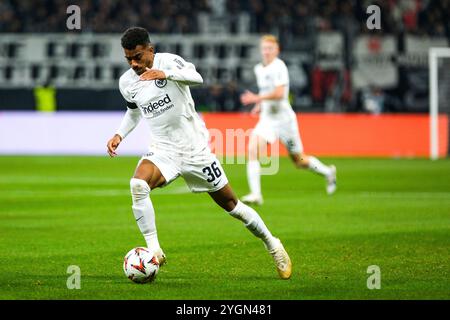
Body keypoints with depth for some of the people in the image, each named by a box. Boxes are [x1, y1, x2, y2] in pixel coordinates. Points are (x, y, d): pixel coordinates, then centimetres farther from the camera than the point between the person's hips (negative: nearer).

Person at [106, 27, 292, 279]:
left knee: (231, 204, 7)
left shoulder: (168, 61, -13)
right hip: (163, 151, 3)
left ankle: (272, 244, 29)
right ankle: (154, 250, -24)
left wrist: (166, 74, -47)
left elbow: (196, 78, -31)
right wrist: (120, 135, 5)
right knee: (138, 185, -30)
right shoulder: (127, 82, 0)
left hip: (195, 149, -3)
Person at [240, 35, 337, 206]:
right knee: (252, 148, -20)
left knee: (299, 161, 6)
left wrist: (257, 98, -30)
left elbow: (279, 93, -26)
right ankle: (255, 194, -21)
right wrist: (260, 105, 12)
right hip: (266, 118, 6)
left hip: (283, 118, -6)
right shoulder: (259, 69, 9)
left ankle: (327, 172, 35)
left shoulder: (278, 67, -15)